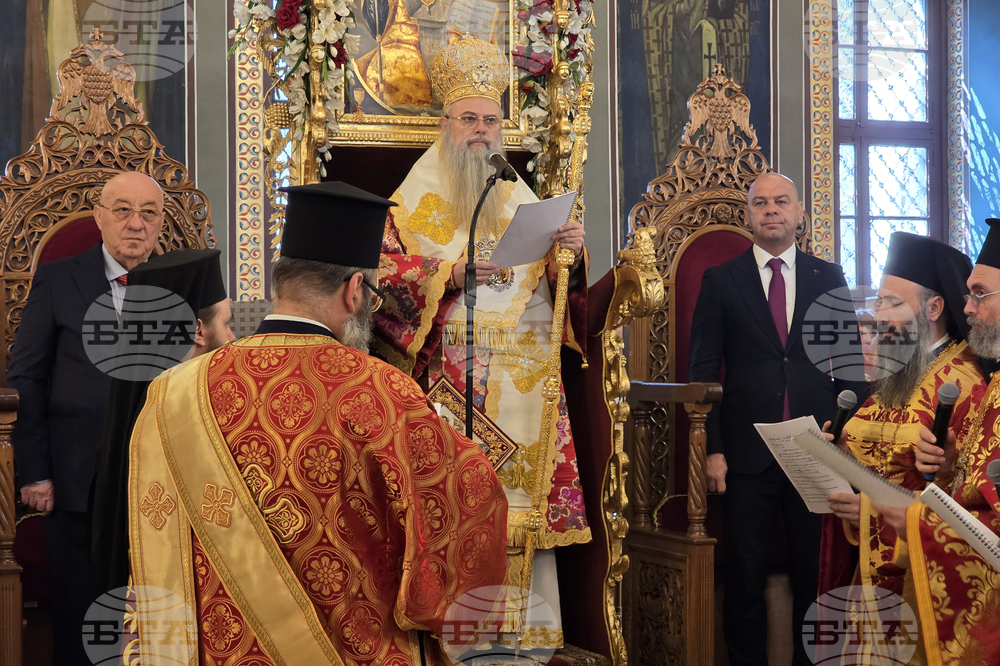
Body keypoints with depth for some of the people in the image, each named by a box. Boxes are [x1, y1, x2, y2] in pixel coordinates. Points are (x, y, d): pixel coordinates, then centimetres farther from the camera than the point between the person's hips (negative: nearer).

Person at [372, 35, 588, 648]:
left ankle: (536, 628, 5)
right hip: (452, 375, -3)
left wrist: (570, 255, -5)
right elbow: (383, 273, -3)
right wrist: (449, 274, -15)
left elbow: (554, 283, 15)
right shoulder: (417, 200, 9)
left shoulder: (523, 200, 18)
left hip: (526, 376, 3)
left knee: (529, 493, -1)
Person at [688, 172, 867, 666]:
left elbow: (851, 362, 11)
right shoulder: (720, 281, 5)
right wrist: (712, 450, -6)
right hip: (747, 455, -1)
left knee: (816, 575, 6)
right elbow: (703, 371, 2)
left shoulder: (829, 278, 10)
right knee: (745, 579, 4)